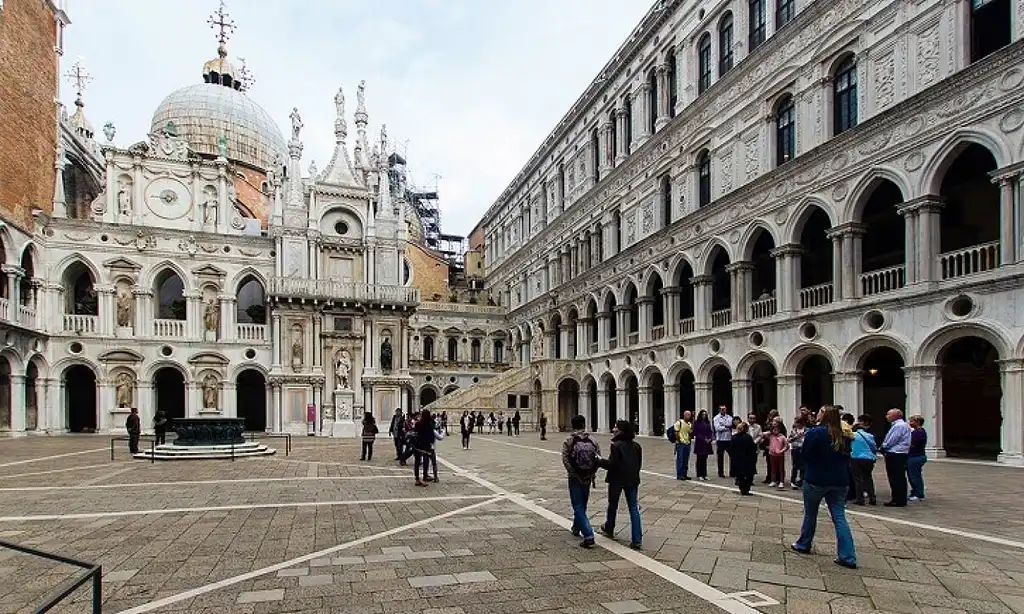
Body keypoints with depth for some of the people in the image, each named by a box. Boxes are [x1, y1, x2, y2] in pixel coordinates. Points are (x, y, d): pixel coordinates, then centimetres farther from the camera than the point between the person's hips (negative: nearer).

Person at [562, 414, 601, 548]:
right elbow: (599, 458, -2)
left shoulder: (568, 441, -9)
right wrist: (592, 474, 5)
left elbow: (565, 459, -16)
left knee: (578, 507, -2)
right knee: (582, 505, 22)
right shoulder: (592, 440, 0)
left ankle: (588, 536, -13)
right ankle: (576, 528, 40)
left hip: (575, 478, -4)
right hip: (587, 478, 4)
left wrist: (574, 474, -10)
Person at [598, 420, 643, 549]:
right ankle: (636, 539, -1)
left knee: (613, 505, 17)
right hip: (632, 480, 4)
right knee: (633, 508, 5)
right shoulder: (636, 446, 2)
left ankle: (609, 529, 37)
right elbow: (639, 464, 8)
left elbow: (612, 465, -20)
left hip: (617, 479, -4)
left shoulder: (616, 445, -18)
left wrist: (599, 461, -8)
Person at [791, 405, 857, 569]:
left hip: (816, 480, -4)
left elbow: (806, 456, -10)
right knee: (839, 517, 4)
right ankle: (847, 557, -1)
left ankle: (803, 545, 29)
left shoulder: (814, 433, -14)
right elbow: (846, 458, 11)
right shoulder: (842, 436, 2)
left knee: (810, 514, 14)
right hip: (839, 481, 4)